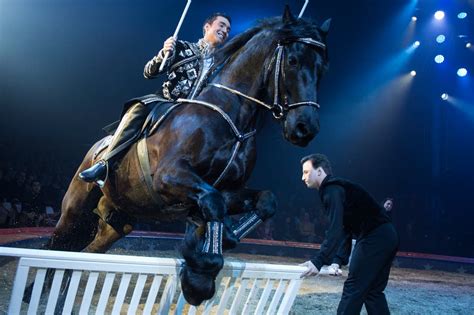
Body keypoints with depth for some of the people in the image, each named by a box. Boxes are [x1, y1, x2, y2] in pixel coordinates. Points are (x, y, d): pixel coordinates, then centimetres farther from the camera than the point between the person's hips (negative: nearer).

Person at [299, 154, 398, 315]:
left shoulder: (332, 190, -10)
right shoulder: (337, 188, 21)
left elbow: (335, 230, -22)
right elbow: (345, 231, 19)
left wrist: (318, 262, -26)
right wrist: (337, 260, 10)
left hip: (375, 238, -10)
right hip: (387, 237, 10)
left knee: (353, 288, -6)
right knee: (373, 290, 14)